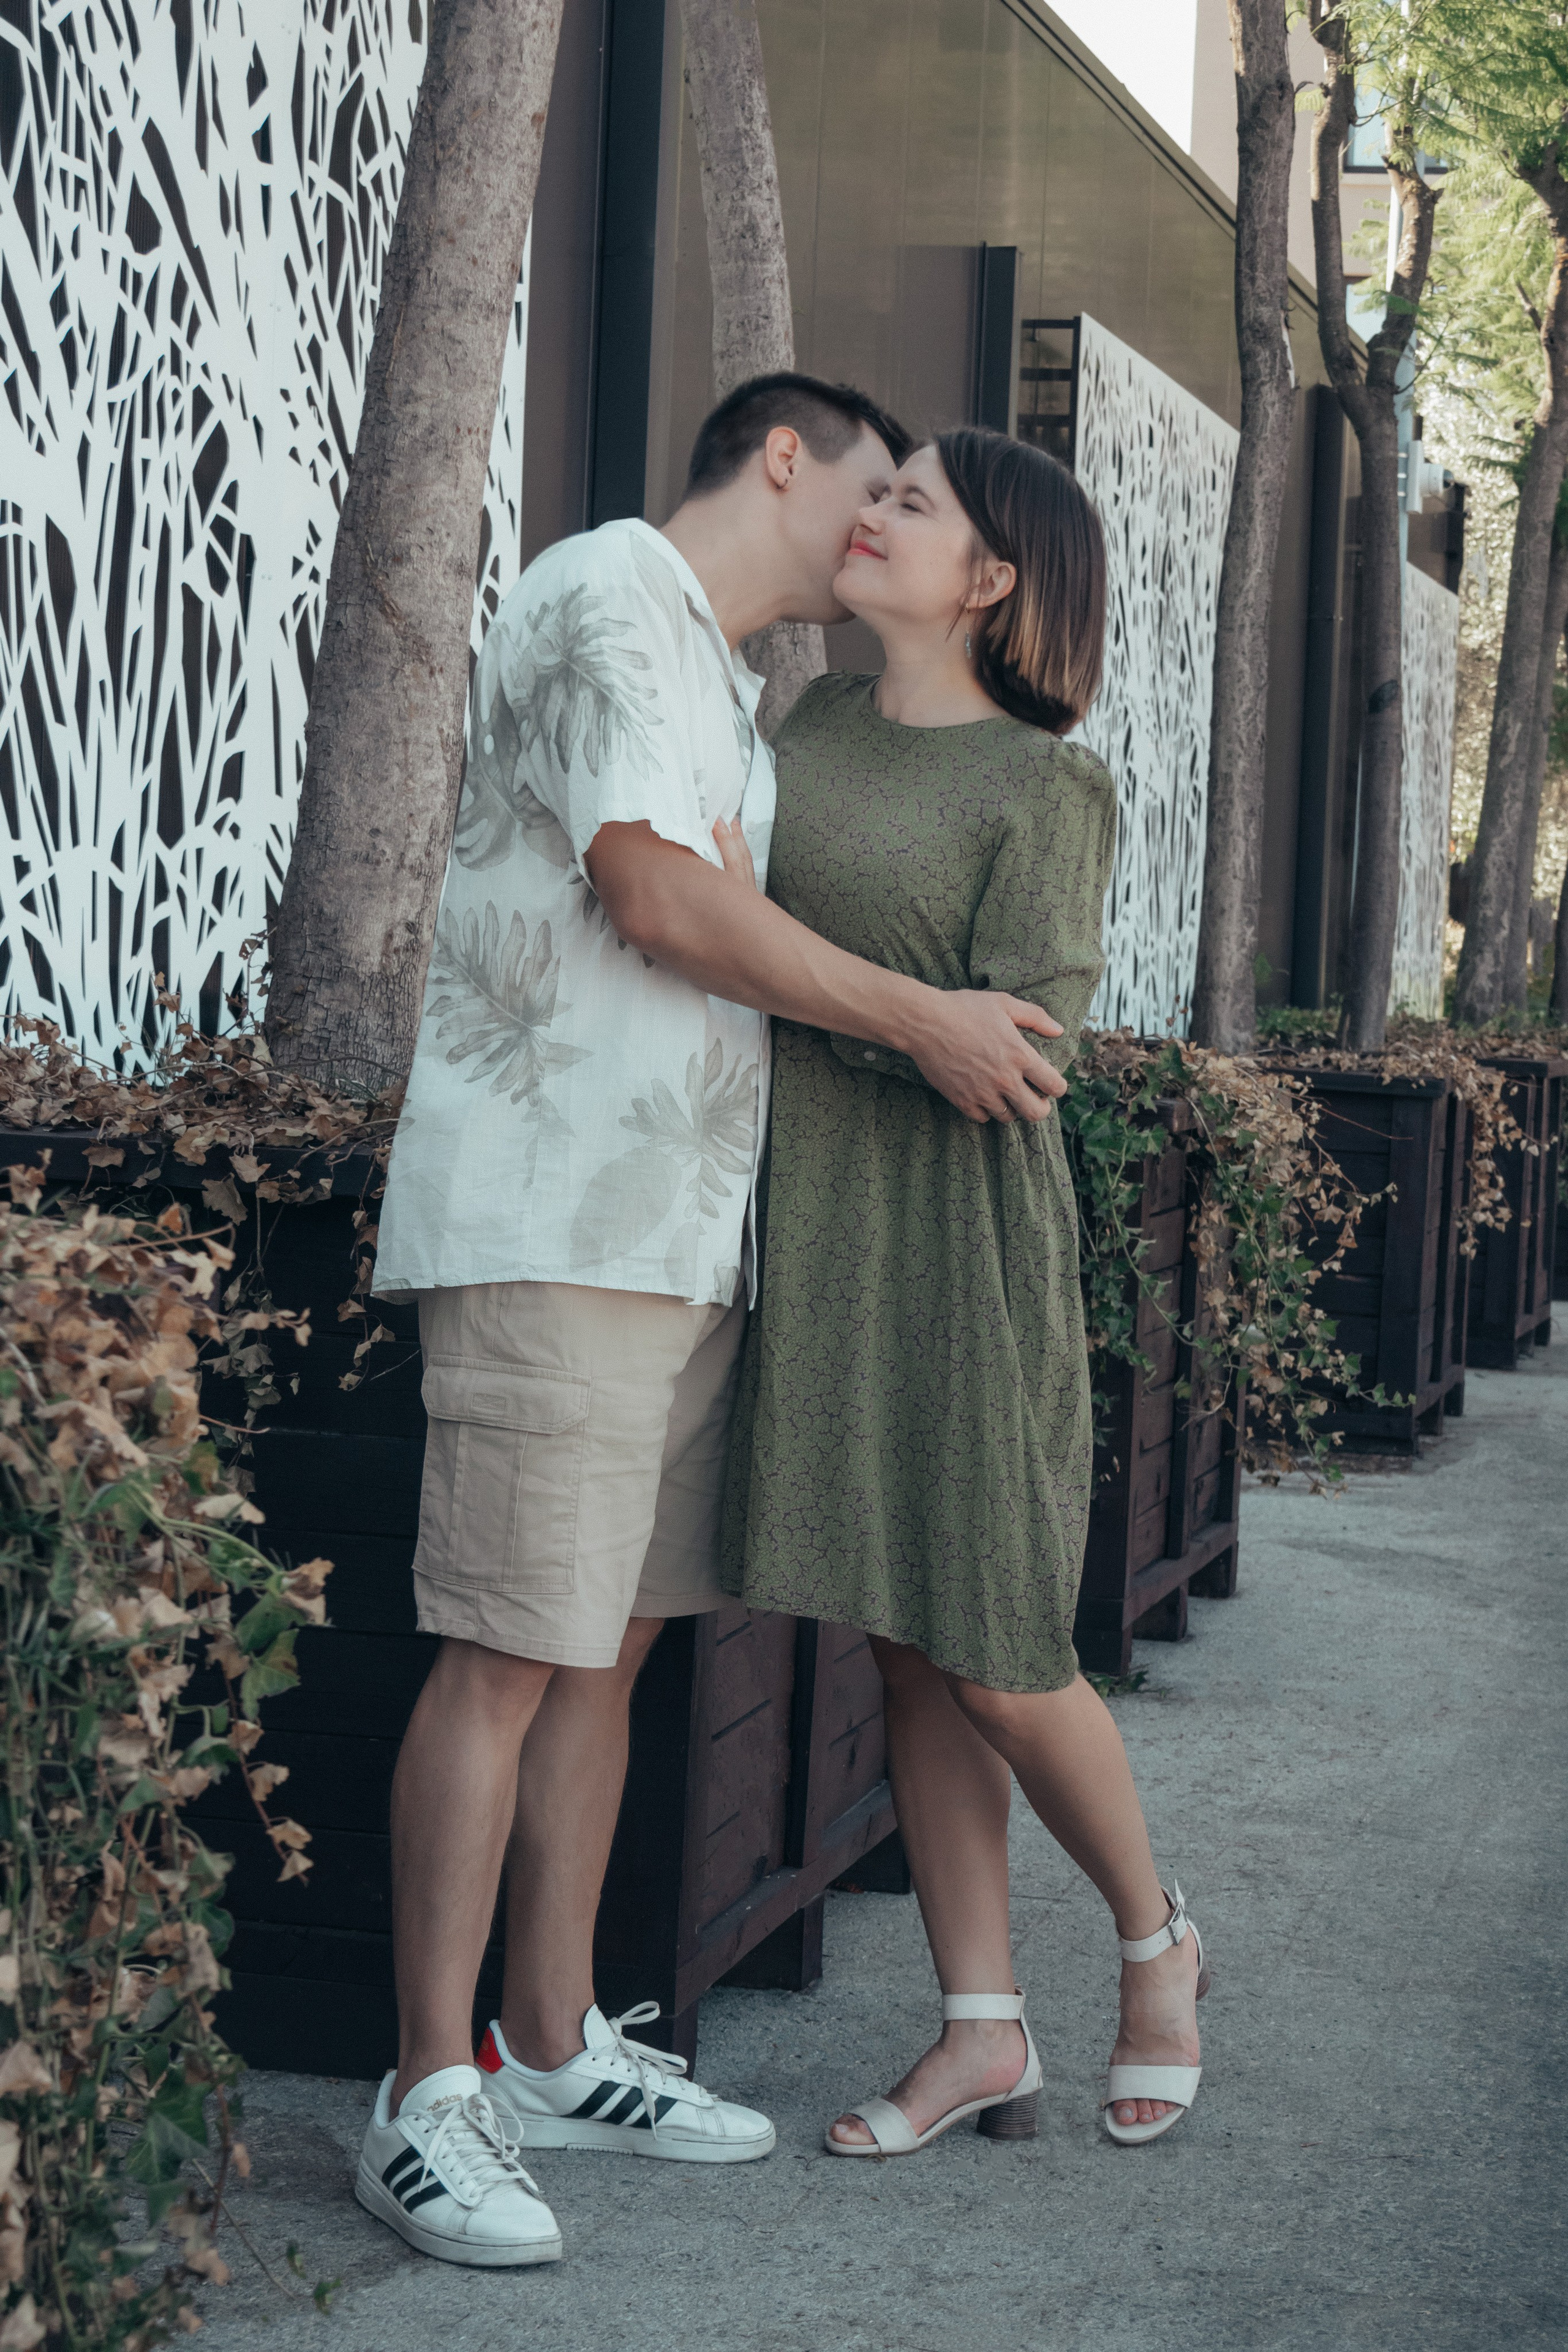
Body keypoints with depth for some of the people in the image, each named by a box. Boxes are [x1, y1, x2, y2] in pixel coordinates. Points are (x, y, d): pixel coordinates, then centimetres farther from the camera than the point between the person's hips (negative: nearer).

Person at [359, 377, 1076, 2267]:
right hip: (551, 1217, -10)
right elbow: (658, 902, -15)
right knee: (509, 1652, -10)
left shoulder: (718, 681, 24)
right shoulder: (604, 598, -6)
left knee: (611, 1639, 10)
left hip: (679, 1227, 10)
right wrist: (918, 1020, -12)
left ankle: (551, 2049, 18)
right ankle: (429, 2098, -5)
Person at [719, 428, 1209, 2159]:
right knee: (903, 1654, 8)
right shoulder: (813, 722, 11)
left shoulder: (1049, 787, -6)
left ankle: (1155, 1945, 25)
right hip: (816, 1234, 6)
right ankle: (982, 2031, 17)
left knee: (992, 1658, 0)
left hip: (959, 1238, -5)